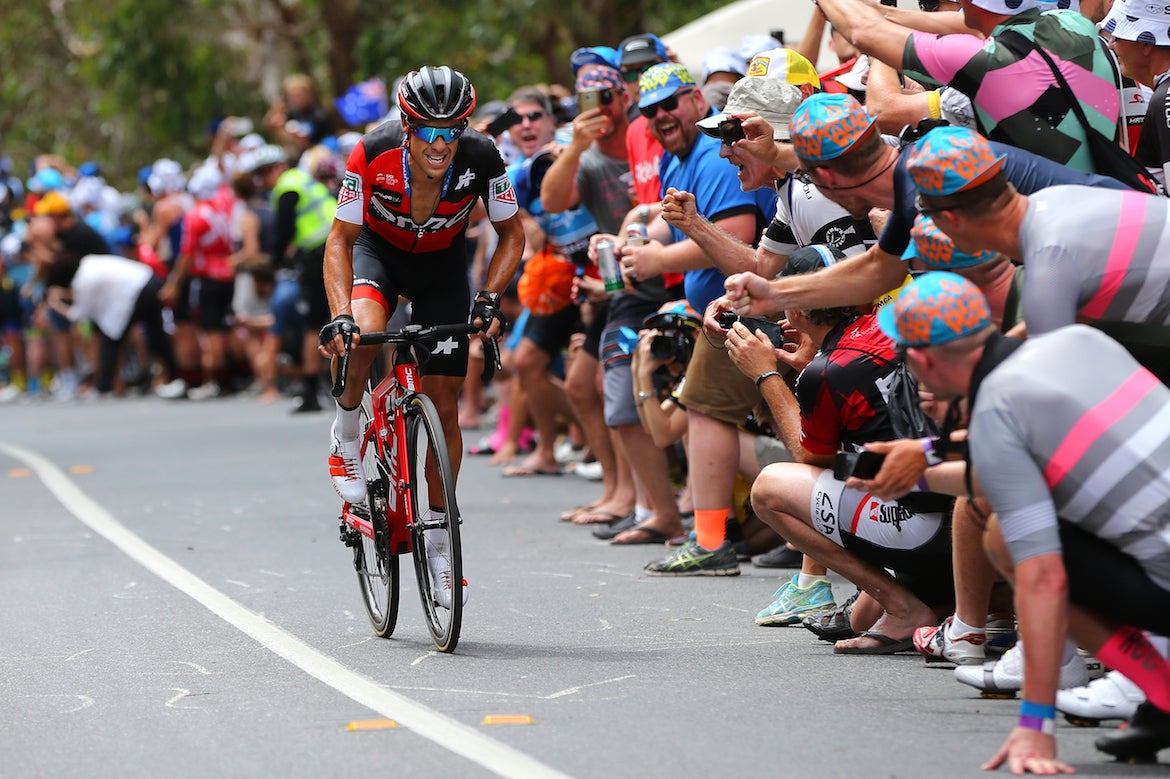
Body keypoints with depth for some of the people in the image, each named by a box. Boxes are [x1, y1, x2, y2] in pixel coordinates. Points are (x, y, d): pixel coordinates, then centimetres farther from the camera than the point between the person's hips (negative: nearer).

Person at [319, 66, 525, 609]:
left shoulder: (481, 158, -28)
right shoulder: (374, 153, -31)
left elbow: (511, 234, -11)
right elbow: (340, 240, -21)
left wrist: (488, 298, -25)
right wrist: (340, 315, -34)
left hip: (442, 264, 1)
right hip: (379, 249, -1)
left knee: (444, 404, -3)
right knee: (363, 334, -36)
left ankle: (437, 543, 10)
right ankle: (346, 437, -6)